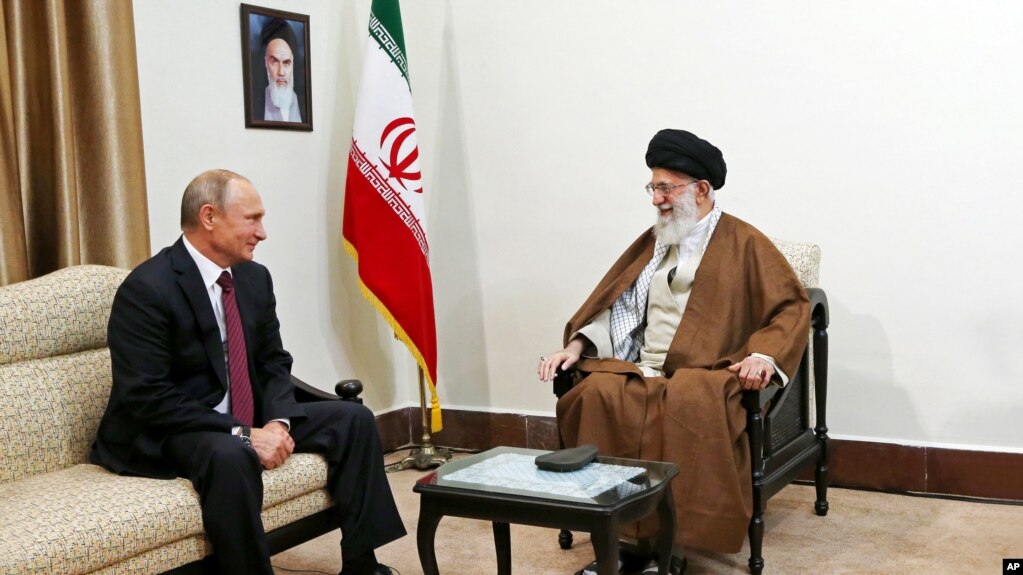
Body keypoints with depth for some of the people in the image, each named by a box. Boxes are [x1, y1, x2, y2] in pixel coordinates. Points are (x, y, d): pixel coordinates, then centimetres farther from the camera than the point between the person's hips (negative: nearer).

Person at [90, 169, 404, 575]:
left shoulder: (255, 277, 4)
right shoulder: (146, 289, -19)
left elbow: (274, 363, 9)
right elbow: (148, 397, -24)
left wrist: (278, 421, -13)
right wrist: (242, 434, -27)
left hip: (248, 419, 8)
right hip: (167, 433, -8)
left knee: (353, 419, -3)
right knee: (231, 457, -39)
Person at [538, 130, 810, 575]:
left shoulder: (744, 243, 5)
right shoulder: (651, 242, 21)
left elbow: (793, 306, -1)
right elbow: (611, 303, 20)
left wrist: (764, 355, -18)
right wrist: (576, 346, 4)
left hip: (708, 373, -4)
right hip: (641, 370, 4)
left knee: (689, 402, -39)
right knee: (597, 393, -28)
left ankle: (668, 537, -29)